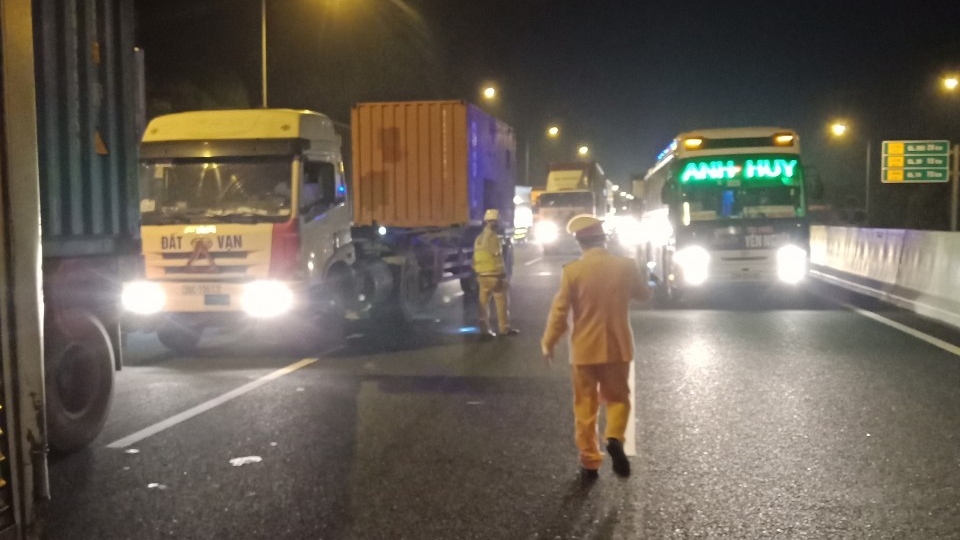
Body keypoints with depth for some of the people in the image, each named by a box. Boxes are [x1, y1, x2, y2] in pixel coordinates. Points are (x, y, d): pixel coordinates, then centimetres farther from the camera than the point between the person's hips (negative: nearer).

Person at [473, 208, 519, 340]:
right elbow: (498, 258, -16)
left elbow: (475, 258, 13)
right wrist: (503, 276, -12)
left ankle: (484, 330, 9)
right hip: (494, 275, -7)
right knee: (502, 302, 3)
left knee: (484, 303, 8)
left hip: (482, 275, 8)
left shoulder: (479, 238, 12)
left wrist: (477, 272, 18)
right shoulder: (493, 237, -13)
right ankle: (504, 329, 7)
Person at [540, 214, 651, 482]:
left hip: (585, 349, -1)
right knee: (617, 398, 17)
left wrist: (547, 343, 2)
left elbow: (559, 311, -10)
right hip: (617, 347, 1)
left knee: (585, 407, 11)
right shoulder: (625, 266, -7)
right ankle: (614, 439, -9)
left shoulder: (572, 271, -12)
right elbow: (644, 295, 10)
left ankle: (589, 463, 15)